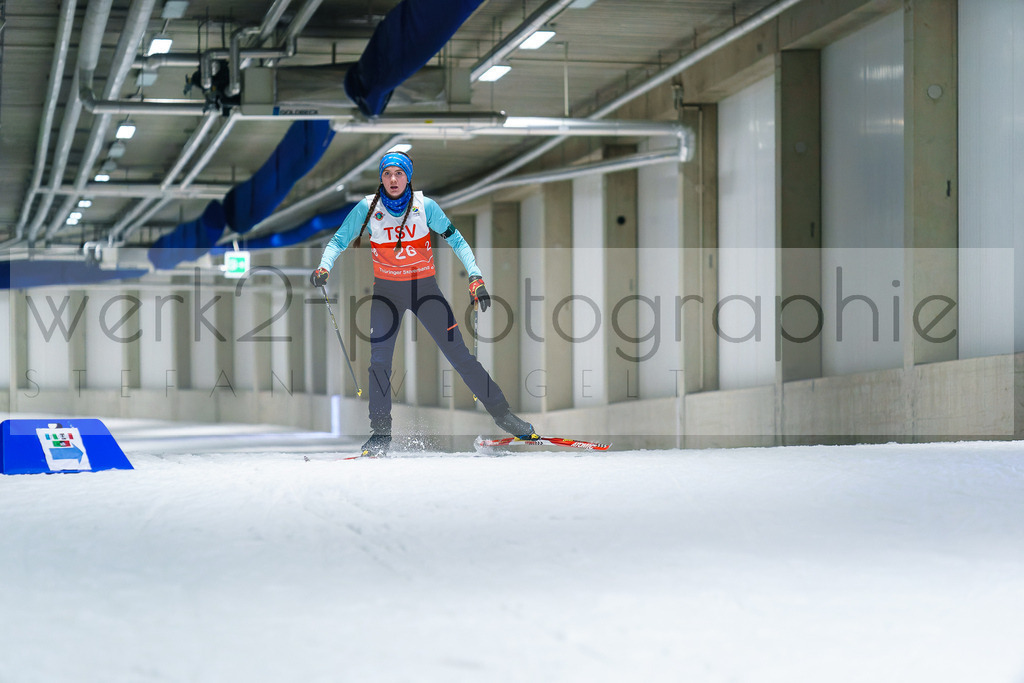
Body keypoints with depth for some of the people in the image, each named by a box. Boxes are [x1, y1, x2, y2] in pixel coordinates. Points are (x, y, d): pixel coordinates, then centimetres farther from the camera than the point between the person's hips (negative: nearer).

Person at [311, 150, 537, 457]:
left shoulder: (425, 206, -9)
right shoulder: (368, 208, -8)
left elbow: (456, 241, -3)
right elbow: (339, 240, -1)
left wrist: (475, 277, -12)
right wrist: (324, 267, -19)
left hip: (424, 287, -1)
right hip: (386, 291, 1)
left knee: (459, 355, -2)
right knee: (379, 360, -13)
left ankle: (502, 413, 9)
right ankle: (381, 432, -3)